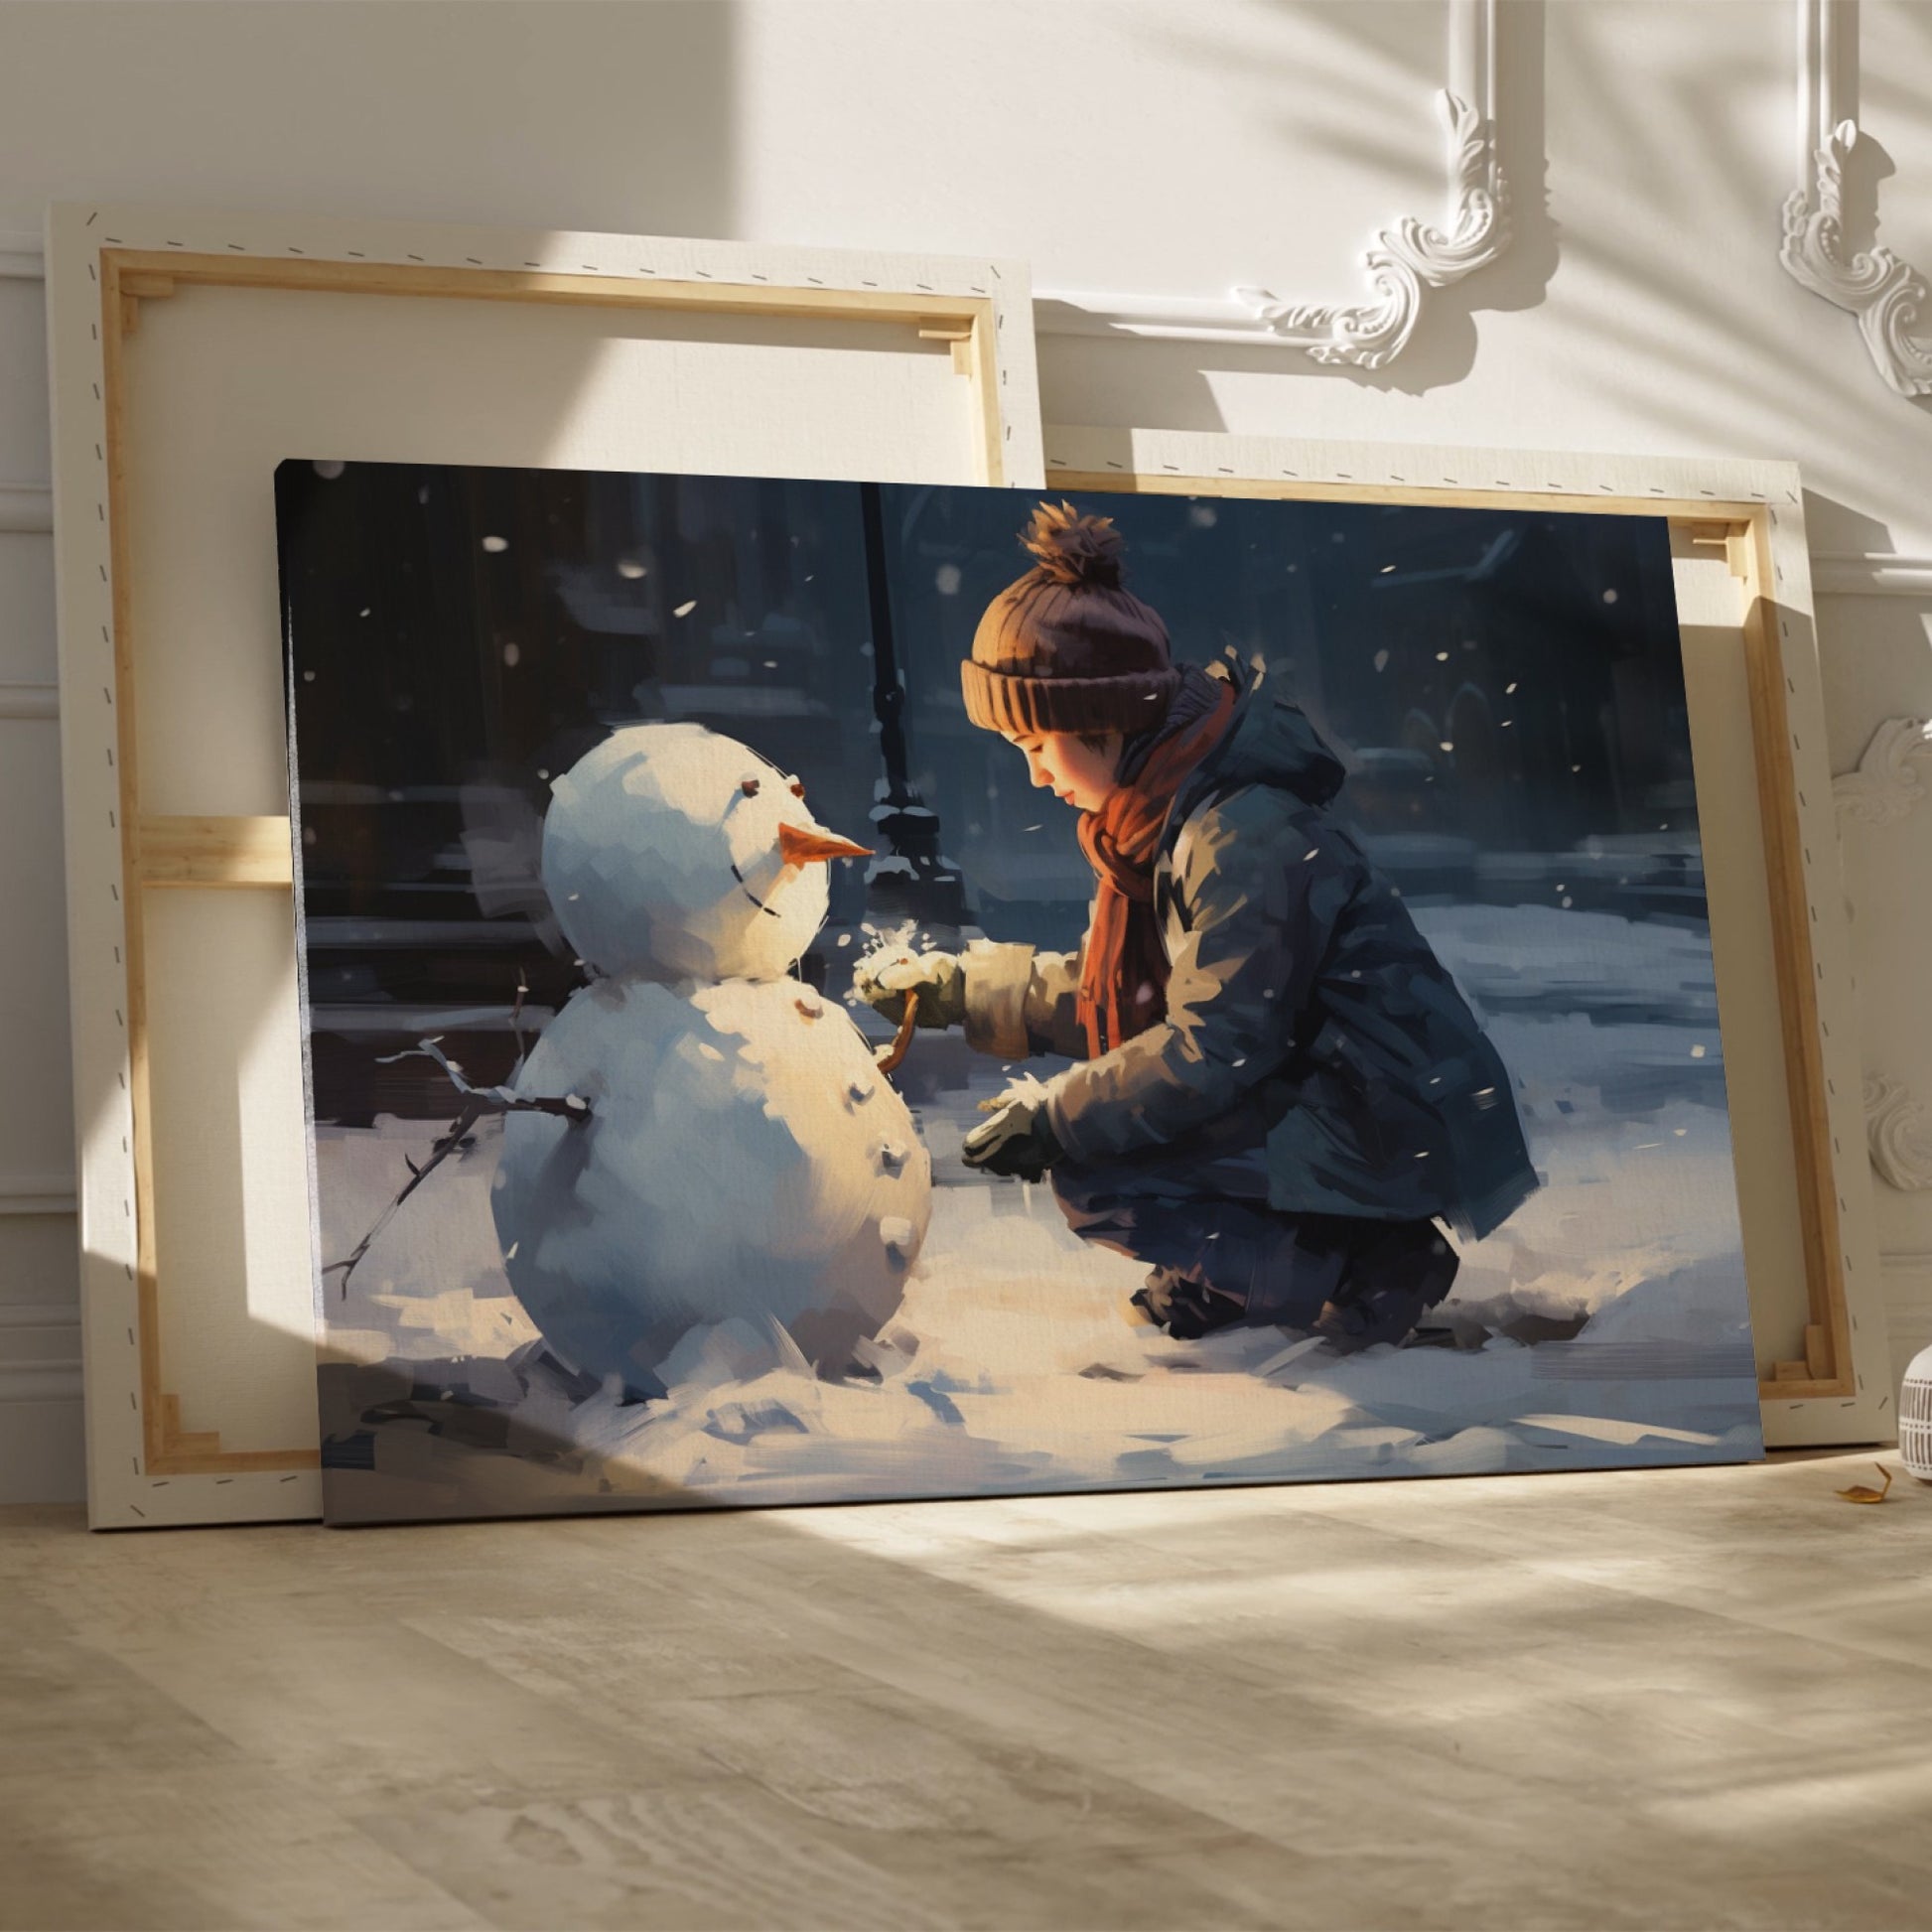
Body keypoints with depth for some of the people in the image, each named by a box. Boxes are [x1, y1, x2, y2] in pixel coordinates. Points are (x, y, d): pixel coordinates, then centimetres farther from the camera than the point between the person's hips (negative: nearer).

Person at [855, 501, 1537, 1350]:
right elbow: (1110, 990, 17)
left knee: (1094, 1181, -17)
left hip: (1397, 1133, -10)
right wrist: (955, 986, 14)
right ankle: (1232, 1276, 11)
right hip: (1309, 1089, 10)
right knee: (1080, 1130, 8)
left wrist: (1054, 1117, -18)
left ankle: (1363, 1265, -9)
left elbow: (1215, 1047, -24)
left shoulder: (1243, 834, -23)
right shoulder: (1160, 811, 8)